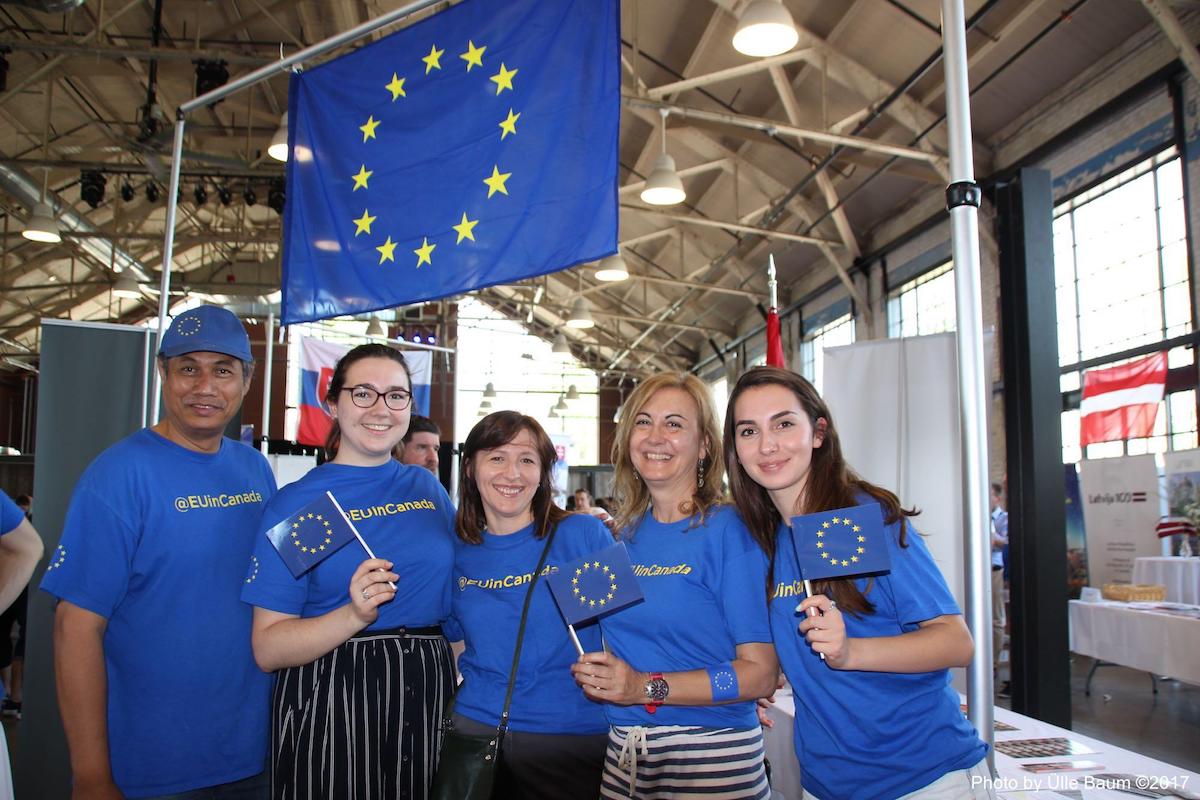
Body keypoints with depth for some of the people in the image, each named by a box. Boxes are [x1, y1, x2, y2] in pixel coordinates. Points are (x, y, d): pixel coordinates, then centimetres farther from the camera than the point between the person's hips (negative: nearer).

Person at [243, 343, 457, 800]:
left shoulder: (429, 488, 6)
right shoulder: (297, 503, -7)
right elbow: (267, 648, -11)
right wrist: (355, 616, -24)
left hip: (429, 694, 4)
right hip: (332, 705, -4)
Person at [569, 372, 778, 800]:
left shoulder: (729, 530, -12)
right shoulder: (625, 536, 6)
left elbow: (760, 673, -17)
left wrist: (647, 688, -23)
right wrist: (596, 675, 0)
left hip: (712, 756, -5)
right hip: (623, 754, 6)